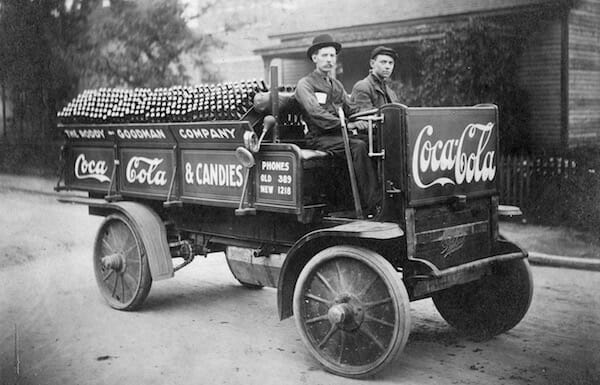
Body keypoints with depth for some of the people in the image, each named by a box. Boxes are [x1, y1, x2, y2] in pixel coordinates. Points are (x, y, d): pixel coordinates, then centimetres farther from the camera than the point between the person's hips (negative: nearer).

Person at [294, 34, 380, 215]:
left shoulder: (336, 84, 25)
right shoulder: (305, 84, 1)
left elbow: (350, 108, 16)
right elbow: (316, 113, -15)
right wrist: (346, 124, -24)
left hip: (340, 135, 6)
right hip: (320, 138, -6)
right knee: (358, 146, -32)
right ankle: (372, 205, -35)